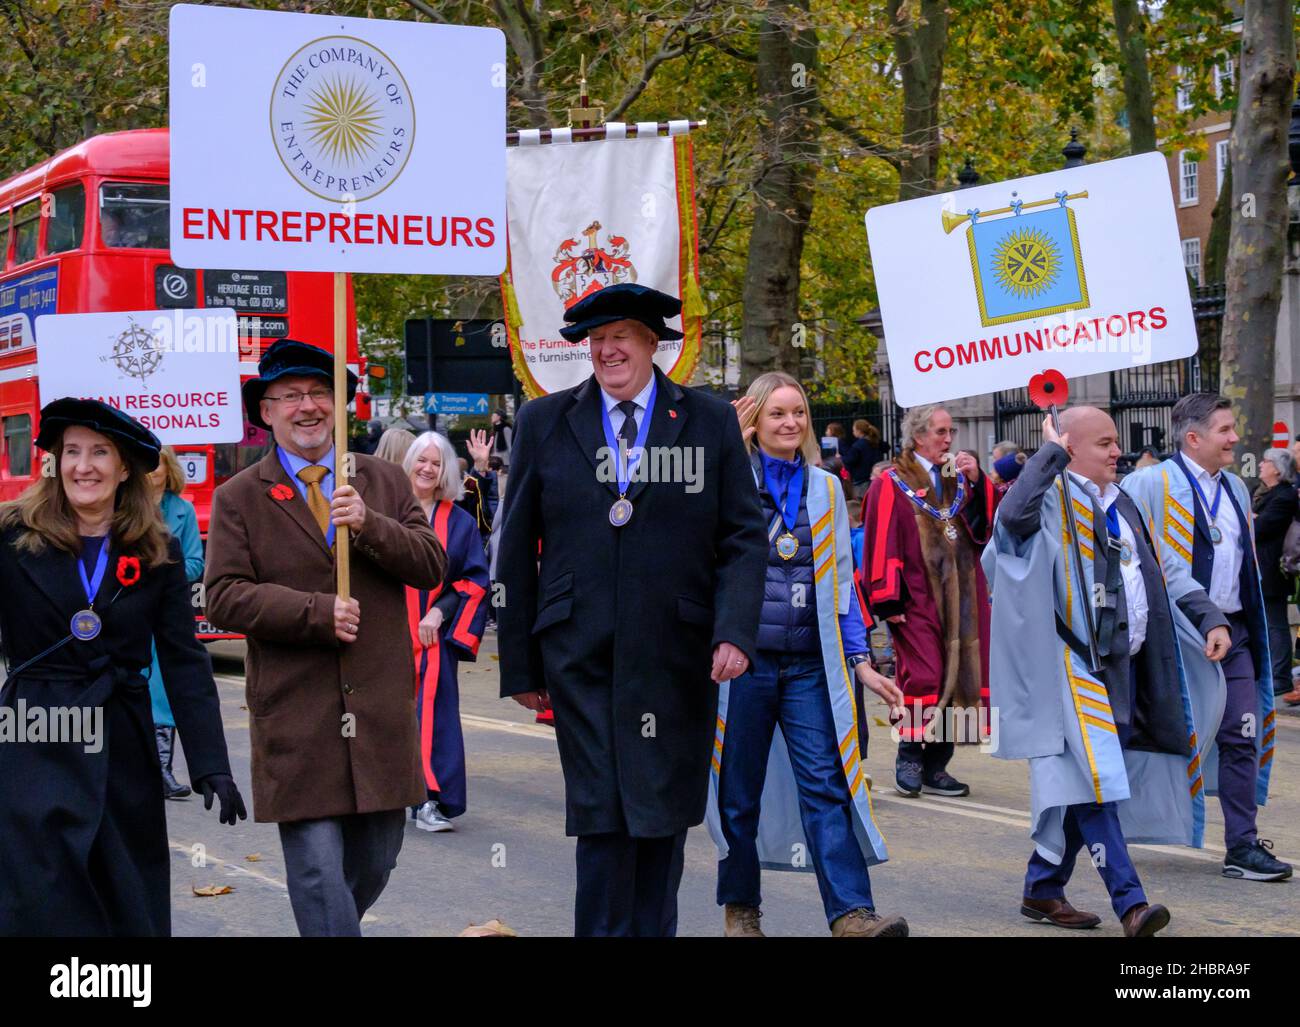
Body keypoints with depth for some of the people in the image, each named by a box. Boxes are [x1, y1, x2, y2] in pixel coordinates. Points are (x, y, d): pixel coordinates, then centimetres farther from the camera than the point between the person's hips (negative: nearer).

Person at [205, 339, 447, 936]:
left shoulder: (385, 482, 12)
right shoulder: (238, 499, 3)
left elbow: (431, 566, 3)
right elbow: (224, 595, -6)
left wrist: (369, 526, -13)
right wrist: (317, 613, -16)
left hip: (382, 707, 3)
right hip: (297, 717, -3)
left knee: (376, 858, 10)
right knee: (316, 866, -7)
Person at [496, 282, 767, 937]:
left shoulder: (710, 422, 6)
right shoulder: (544, 422, 7)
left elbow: (744, 538, 4)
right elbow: (517, 550, 8)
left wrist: (735, 632, -11)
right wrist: (518, 663, 5)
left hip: (676, 659, 1)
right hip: (581, 657, -1)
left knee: (663, 815, 7)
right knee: (601, 815, -5)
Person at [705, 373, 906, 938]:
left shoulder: (826, 488, 12)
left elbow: (841, 582, 14)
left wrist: (861, 660, 9)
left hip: (809, 664, 2)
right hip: (744, 660, -2)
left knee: (826, 783, -8)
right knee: (739, 789, 6)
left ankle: (851, 913, -15)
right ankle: (740, 906, 21)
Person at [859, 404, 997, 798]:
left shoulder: (959, 480, 16)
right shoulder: (891, 485, -2)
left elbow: (989, 522, 7)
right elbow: (882, 544, -8)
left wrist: (977, 482, -6)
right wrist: (888, 600, -14)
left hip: (960, 599, 6)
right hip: (918, 601, -6)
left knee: (954, 679, 4)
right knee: (923, 678, -13)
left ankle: (936, 766, 10)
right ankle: (909, 756, 2)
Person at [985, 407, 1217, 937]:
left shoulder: (1121, 506, 18)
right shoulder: (1053, 499, -7)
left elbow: (1147, 581, 26)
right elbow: (1013, 515, -31)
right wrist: (1050, 453, -21)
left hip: (1123, 662, 8)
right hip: (1075, 663, -8)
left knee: (1084, 786, 11)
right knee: (1094, 777, -14)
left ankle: (1043, 889, 21)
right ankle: (1129, 901, -19)